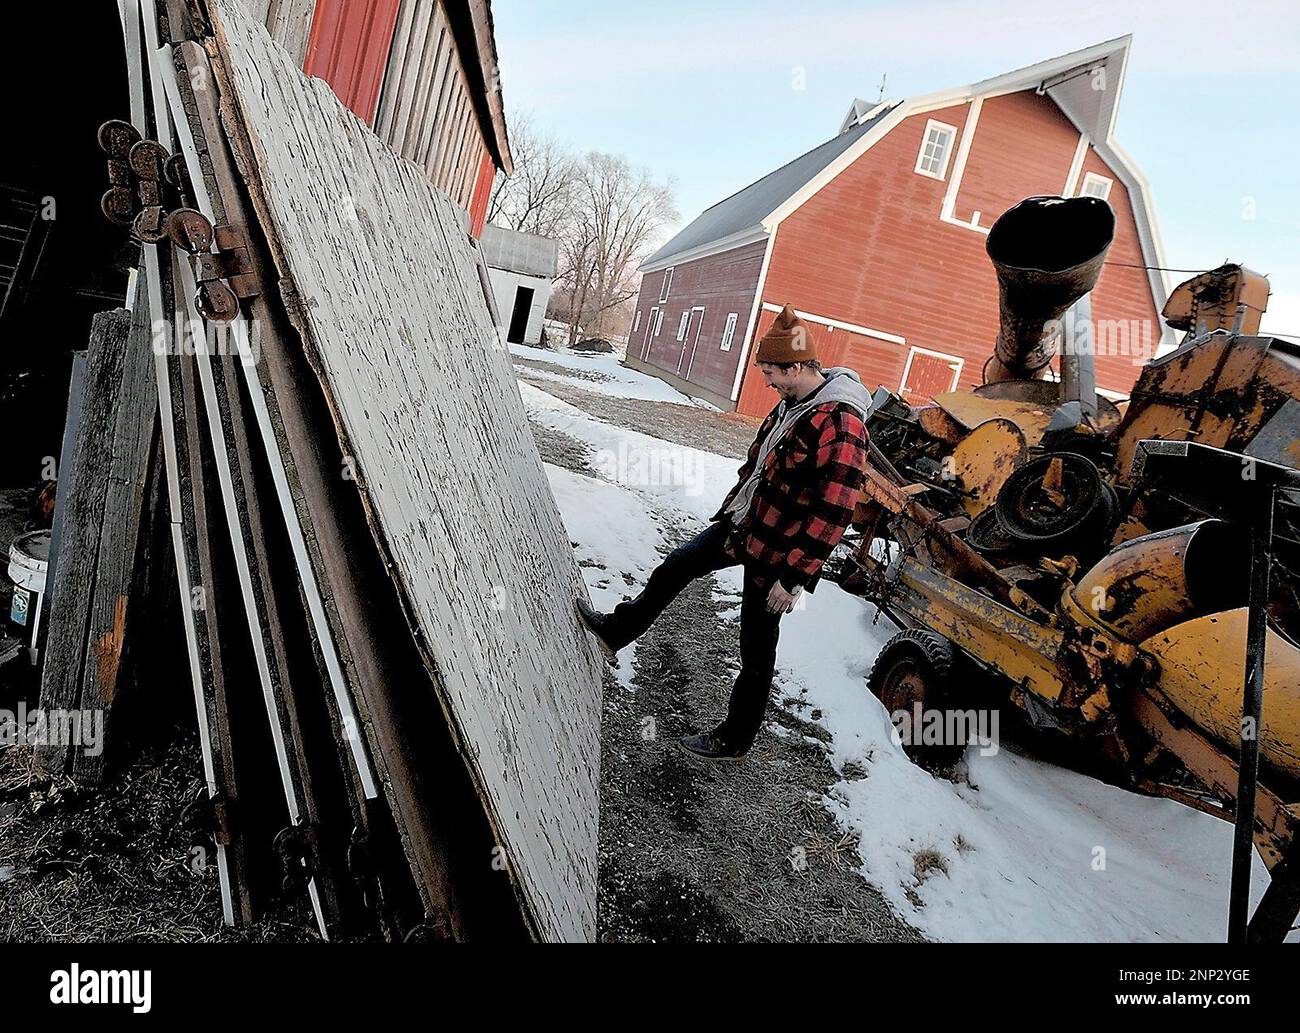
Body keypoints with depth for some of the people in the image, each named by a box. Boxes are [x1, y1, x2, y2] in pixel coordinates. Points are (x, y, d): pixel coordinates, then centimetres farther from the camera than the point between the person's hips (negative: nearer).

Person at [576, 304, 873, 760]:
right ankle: (615, 632, 39)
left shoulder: (839, 427, -28)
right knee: (674, 567, 18)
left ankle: (735, 739, 27)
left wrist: (793, 578, -25)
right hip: (745, 523, 9)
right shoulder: (795, 401, 2)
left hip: (777, 551, -9)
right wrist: (736, 501, 24)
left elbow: (833, 514, -28)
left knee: (757, 650, 7)